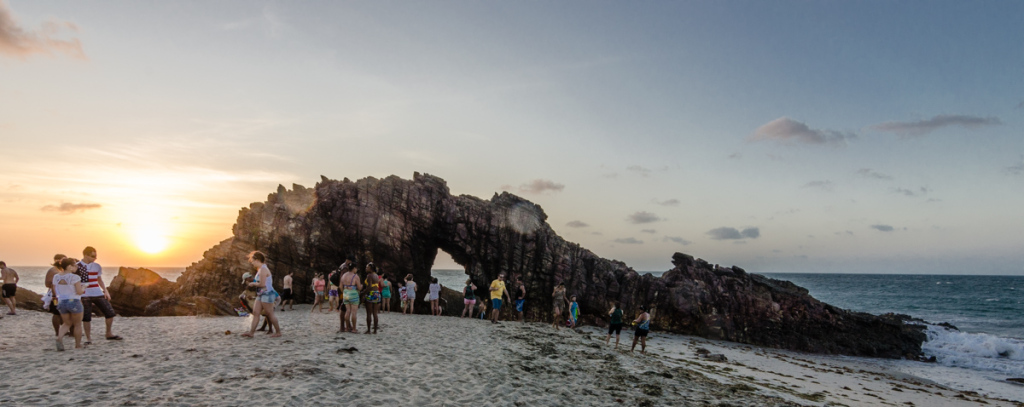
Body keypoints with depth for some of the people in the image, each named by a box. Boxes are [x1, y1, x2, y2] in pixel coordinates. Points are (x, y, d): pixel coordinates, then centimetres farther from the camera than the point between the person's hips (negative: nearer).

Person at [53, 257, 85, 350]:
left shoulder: (56, 277, 5)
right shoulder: (75, 277, -15)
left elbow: (55, 291, 11)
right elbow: (79, 292, -15)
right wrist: (83, 287, 4)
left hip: (61, 303, 5)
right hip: (74, 302, -5)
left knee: (66, 323, 20)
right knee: (77, 324, 11)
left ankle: (59, 337, -8)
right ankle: (78, 345, 17)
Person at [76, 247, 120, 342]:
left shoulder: (96, 266, 10)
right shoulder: (77, 267, -4)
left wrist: (105, 291, 10)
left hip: (98, 294, 4)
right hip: (84, 296, -4)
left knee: (110, 312, 0)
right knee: (86, 317, -1)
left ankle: (109, 334, 15)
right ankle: (88, 338, 12)